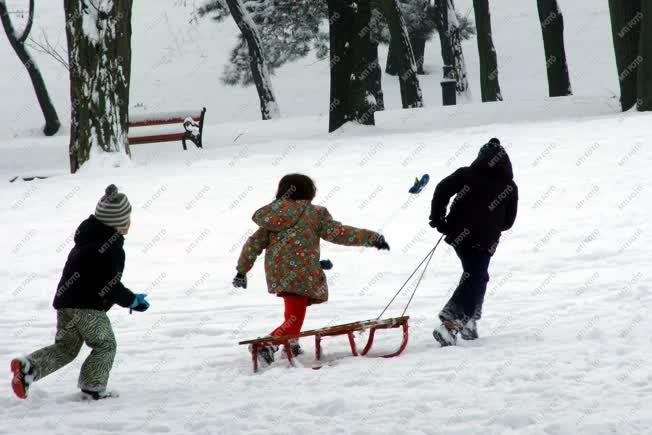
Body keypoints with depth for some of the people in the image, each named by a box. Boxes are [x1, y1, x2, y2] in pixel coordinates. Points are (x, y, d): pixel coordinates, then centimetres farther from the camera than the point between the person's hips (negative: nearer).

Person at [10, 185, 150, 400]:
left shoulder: (87, 238, 14)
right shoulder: (113, 250, -14)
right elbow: (109, 286, -16)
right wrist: (132, 301, -2)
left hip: (65, 301, 8)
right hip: (88, 307, -8)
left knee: (65, 347, 15)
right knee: (105, 346, 7)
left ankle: (28, 366, -3)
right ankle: (93, 388, 0)